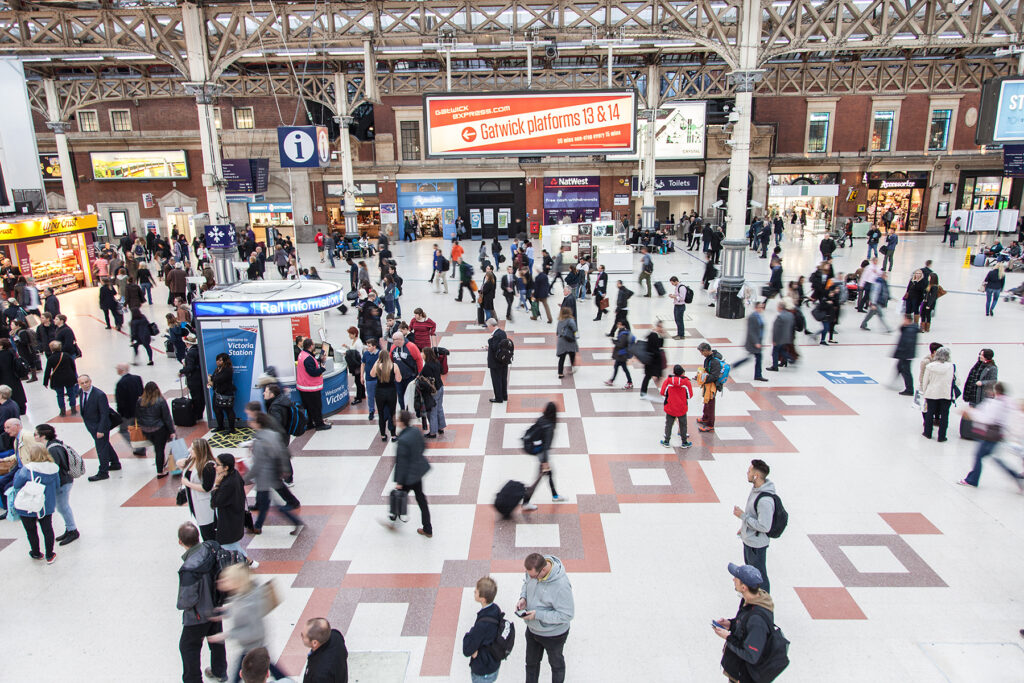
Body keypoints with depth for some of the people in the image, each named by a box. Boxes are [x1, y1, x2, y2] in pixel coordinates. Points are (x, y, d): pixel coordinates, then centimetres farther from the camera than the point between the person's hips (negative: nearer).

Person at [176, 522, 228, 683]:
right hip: (217, 606, 7)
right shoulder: (209, 549, -17)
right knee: (216, 639, 27)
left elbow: (188, 600, -28)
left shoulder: (189, 569, -37)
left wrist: (180, 605, -6)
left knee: (188, 647, 19)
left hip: (199, 615, -7)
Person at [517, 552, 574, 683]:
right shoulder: (533, 569, -18)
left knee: (556, 663, 24)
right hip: (532, 629, 6)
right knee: (531, 662, 27)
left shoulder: (561, 584, -37)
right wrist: (523, 597, -16)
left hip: (553, 634, -5)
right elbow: (526, 583, 5)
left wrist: (537, 614, -32)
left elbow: (567, 615, -31)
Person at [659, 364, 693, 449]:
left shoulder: (668, 380, -12)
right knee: (683, 425, 14)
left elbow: (663, 393, -2)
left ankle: (666, 442, 20)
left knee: (668, 424, 13)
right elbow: (690, 395, -3)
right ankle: (684, 442, 23)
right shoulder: (686, 381, -12)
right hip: (682, 408, 0)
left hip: (670, 407, 0)